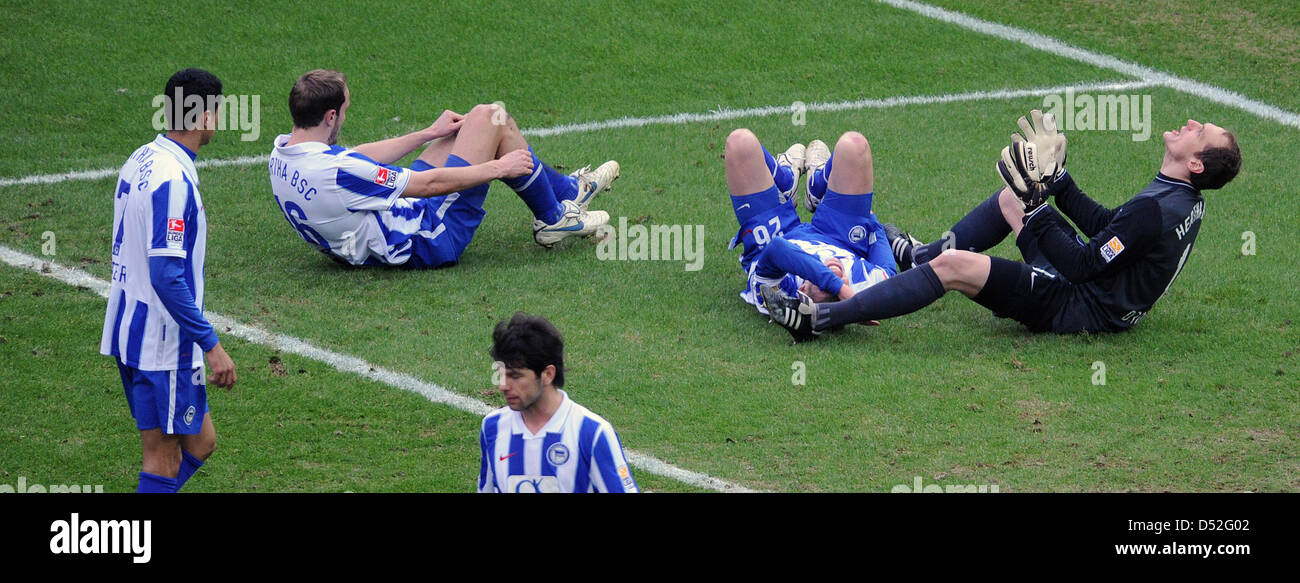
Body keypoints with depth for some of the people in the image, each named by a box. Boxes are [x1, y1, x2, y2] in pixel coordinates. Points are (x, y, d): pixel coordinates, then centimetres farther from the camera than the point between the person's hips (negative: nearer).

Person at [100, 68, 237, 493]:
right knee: (164, 460, -2)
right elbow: (166, 275, -26)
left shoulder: (142, 160, 10)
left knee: (199, 442, 14)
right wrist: (211, 344, -22)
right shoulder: (174, 179, -21)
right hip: (163, 345, -10)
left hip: (130, 330, 10)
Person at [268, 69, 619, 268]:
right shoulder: (336, 171, -33)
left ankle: (567, 188, 36)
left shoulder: (282, 155, -5)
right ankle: (553, 217, 16)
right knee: (490, 119, -2)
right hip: (432, 241, -10)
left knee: (469, 126, 20)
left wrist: (430, 134, 19)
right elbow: (430, 183, -23)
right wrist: (499, 167, -10)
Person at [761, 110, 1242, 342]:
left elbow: (1081, 265, -27)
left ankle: (818, 318, -23)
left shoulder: (1152, 212, -28)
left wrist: (1036, 207, -18)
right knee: (1012, 199, 23)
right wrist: (1055, 181, 12)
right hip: (1090, 288, 10)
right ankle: (918, 255, 40)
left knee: (954, 265, -23)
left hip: (1082, 308, -10)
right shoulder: (1187, 200, 4)